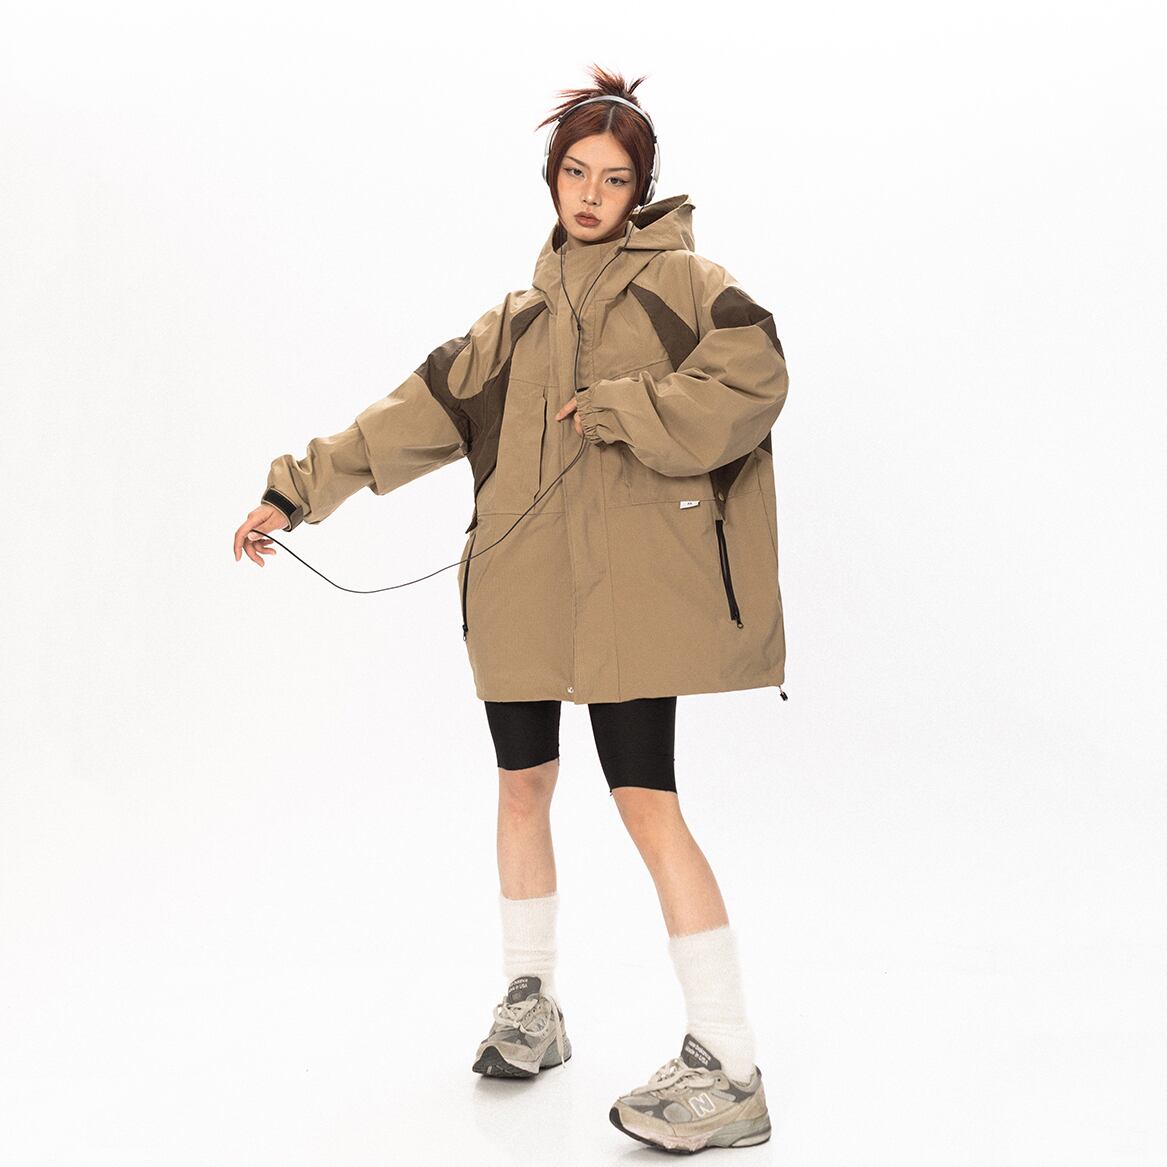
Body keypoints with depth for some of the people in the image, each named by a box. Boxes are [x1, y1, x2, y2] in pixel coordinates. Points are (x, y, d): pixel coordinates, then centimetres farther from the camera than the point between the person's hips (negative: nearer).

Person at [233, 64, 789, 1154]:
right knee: (523, 785, 12)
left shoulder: (684, 282, 5)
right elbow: (420, 411, 18)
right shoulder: (522, 316, 20)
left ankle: (729, 1072, -10)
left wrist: (616, 410, -13)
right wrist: (299, 489, 15)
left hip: (631, 583, -6)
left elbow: (751, 380, -13)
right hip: (523, 583, 6)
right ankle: (531, 1005, 31)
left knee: (646, 802, -13)